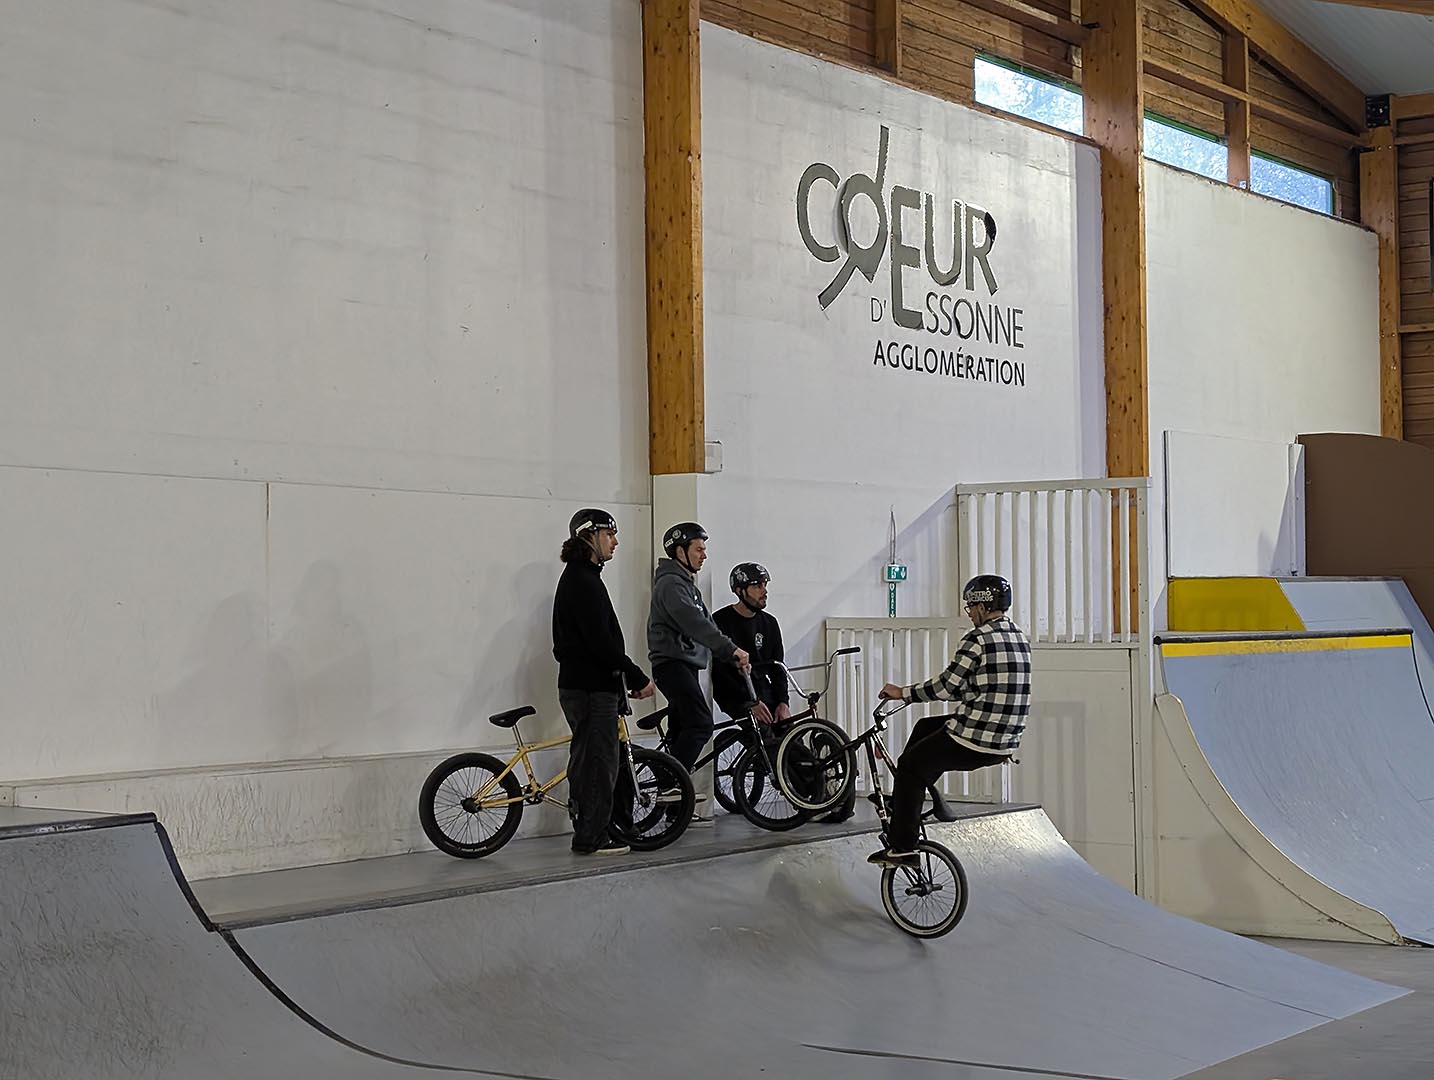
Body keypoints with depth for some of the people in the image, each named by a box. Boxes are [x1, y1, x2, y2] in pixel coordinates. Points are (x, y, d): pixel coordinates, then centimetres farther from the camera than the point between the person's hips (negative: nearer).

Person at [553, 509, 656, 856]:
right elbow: (600, 642, -22)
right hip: (590, 688, -11)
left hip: (587, 686, 11)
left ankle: (592, 832, 20)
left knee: (591, 759, 14)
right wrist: (638, 678, -18)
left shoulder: (581, 577, 18)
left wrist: (630, 679, 18)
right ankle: (593, 837, 0)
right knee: (599, 760, -5)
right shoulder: (583, 580, -15)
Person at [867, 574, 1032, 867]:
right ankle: (904, 795, 36)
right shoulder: (1020, 637, 11)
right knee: (925, 727, 27)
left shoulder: (977, 640, -16)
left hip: (972, 743, -8)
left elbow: (946, 686, -14)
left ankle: (902, 848, 11)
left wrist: (903, 693, 0)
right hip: (1005, 744, 8)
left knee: (910, 765, 11)